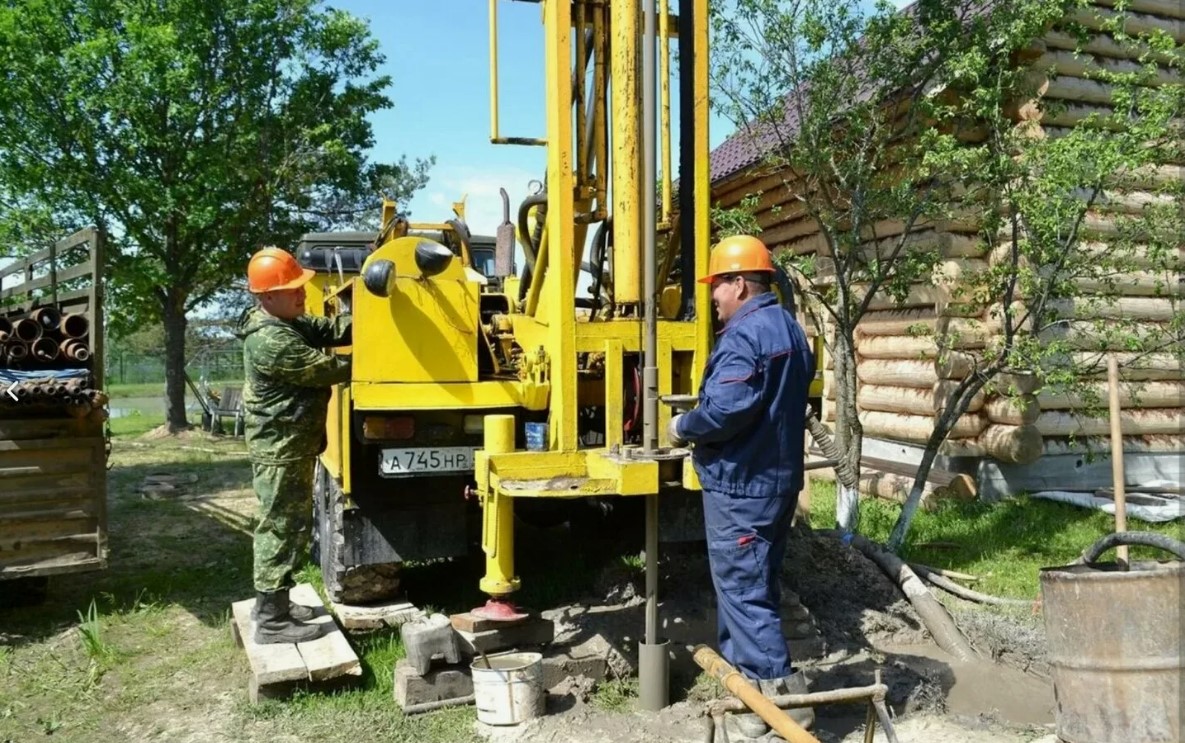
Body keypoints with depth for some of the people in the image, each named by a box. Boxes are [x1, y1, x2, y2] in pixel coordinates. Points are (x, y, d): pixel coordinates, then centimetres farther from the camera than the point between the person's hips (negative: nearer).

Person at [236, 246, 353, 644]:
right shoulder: (271, 341, -24)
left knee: (288, 525, 18)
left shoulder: (288, 322, 10)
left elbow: (328, 329, 6)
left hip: (291, 444, 11)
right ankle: (271, 621, 3)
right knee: (283, 528, -5)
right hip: (280, 449, -11)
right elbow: (322, 369, -20)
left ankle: (274, 602, 30)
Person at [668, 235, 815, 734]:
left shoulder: (745, 334, -19)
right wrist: (697, 421, 18)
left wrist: (683, 427, -11)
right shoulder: (789, 329, 14)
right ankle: (746, 675, 29)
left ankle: (781, 696, 1)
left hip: (742, 485, -10)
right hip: (776, 478, 10)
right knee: (752, 585, 18)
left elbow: (726, 410, -30)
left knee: (743, 591, -3)